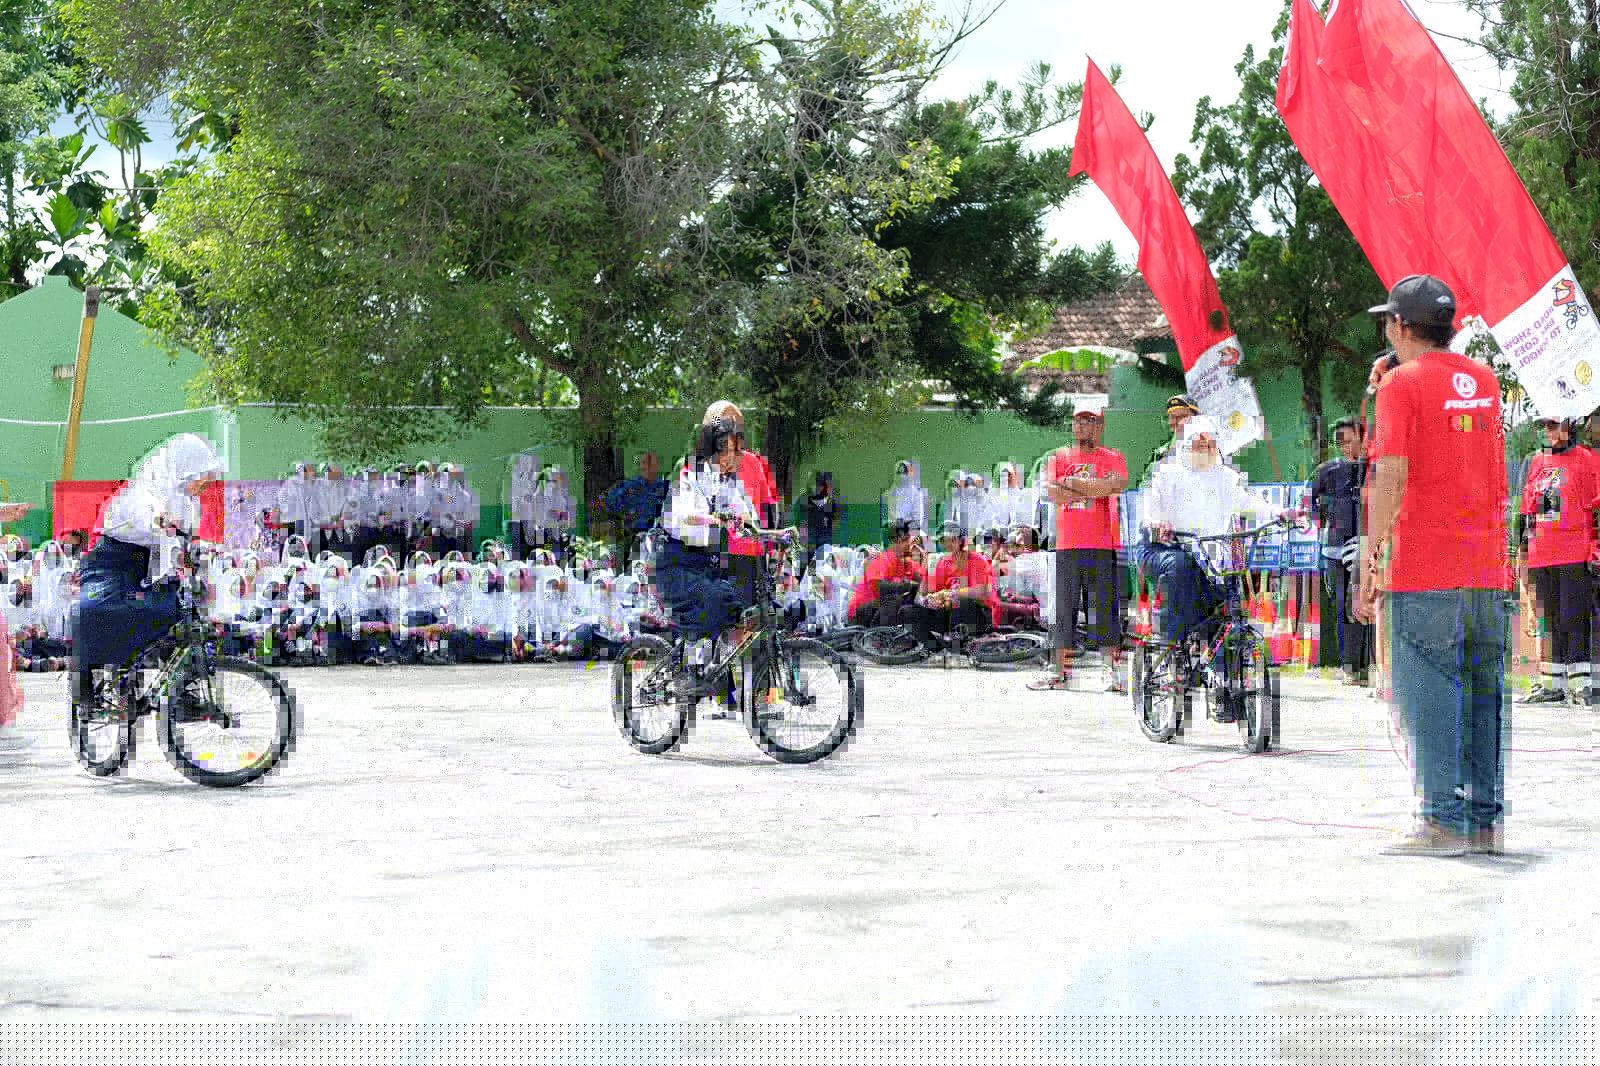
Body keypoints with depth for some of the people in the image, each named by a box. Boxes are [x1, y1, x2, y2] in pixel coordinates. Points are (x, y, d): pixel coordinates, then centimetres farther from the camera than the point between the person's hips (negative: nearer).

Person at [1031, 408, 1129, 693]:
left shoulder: (1113, 458, 8)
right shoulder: (1059, 458, 15)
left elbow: (1117, 485, -12)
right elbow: (1050, 491, -1)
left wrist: (1072, 483, -6)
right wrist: (1095, 488, -7)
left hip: (1104, 546, -3)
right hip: (1067, 544, 3)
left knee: (1106, 609, -4)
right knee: (1063, 608, 4)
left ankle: (1114, 672, -1)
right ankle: (1059, 672, 8)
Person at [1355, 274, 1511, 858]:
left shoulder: (1403, 383, -6)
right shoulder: (1485, 380, 13)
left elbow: (1391, 477, -15)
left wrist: (1369, 563, -13)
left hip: (1424, 570, -6)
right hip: (1488, 568, 6)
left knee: (1429, 696, -4)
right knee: (1485, 693, 10)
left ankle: (1446, 822, -7)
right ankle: (1487, 820, 14)